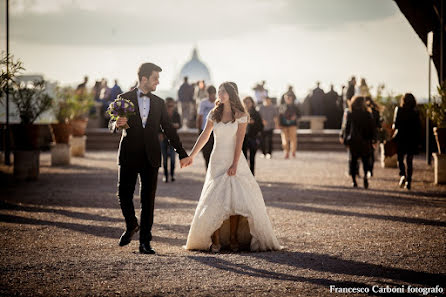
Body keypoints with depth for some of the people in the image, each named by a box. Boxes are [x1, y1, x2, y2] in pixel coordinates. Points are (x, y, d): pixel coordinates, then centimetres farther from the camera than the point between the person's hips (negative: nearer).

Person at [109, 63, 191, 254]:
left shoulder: (159, 103, 11)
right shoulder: (125, 99, 3)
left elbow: (168, 129, 15)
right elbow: (112, 125, 3)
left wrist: (182, 154, 12)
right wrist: (117, 124, -22)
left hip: (150, 157, 2)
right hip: (129, 156, -2)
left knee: (148, 200, -1)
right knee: (124, 195, -1)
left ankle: (145, 242, 2)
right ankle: (131, 226, 28)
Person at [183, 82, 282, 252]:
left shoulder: (241, 116, -3)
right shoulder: (214, 114, 7)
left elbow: (239, 141, -8)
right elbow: (204, 136, 12)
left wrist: (235, 164, -15)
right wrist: (191, 156, 10)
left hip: (235, 161, -2)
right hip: (217, 161, 2)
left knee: (235, 199, -8)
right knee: (215, 199, -7)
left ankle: (233, 238, 1)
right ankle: (216, 240, -5)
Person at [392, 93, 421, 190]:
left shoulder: (398, 110, -5)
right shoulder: (415, 112, 1)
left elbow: (395, 124, -11)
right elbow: (419, 127, 1)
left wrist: (394, 127, 11)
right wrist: (418, 140, 8)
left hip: (401, 138, -2)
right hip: (412, 139, 2)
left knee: (400, 158, 11)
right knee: (409, 161, 9)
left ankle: (402, 175, -13)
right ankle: (408, 182, 6)